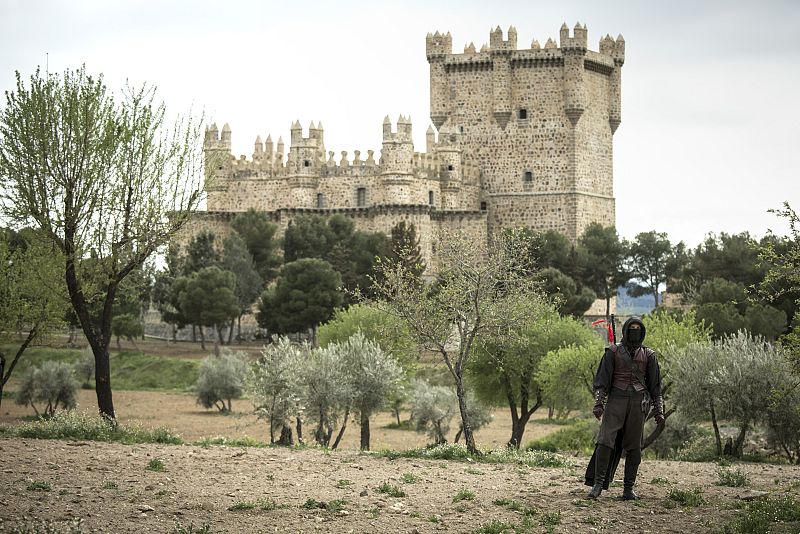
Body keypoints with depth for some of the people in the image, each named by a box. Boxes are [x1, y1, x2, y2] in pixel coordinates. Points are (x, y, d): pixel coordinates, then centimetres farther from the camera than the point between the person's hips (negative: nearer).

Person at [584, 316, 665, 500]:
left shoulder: (648, 355, 11)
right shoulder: (614, 352, 6)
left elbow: (655, 385, 14)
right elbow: (602, 379, 3)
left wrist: (659, 411, 9)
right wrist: (598, 403, -7)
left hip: (638, 402, 2)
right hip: (616, 400, -2)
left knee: (633, 447, 2)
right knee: (605, 442, -11)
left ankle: (629, 488, 6)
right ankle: (597, 484, -10)